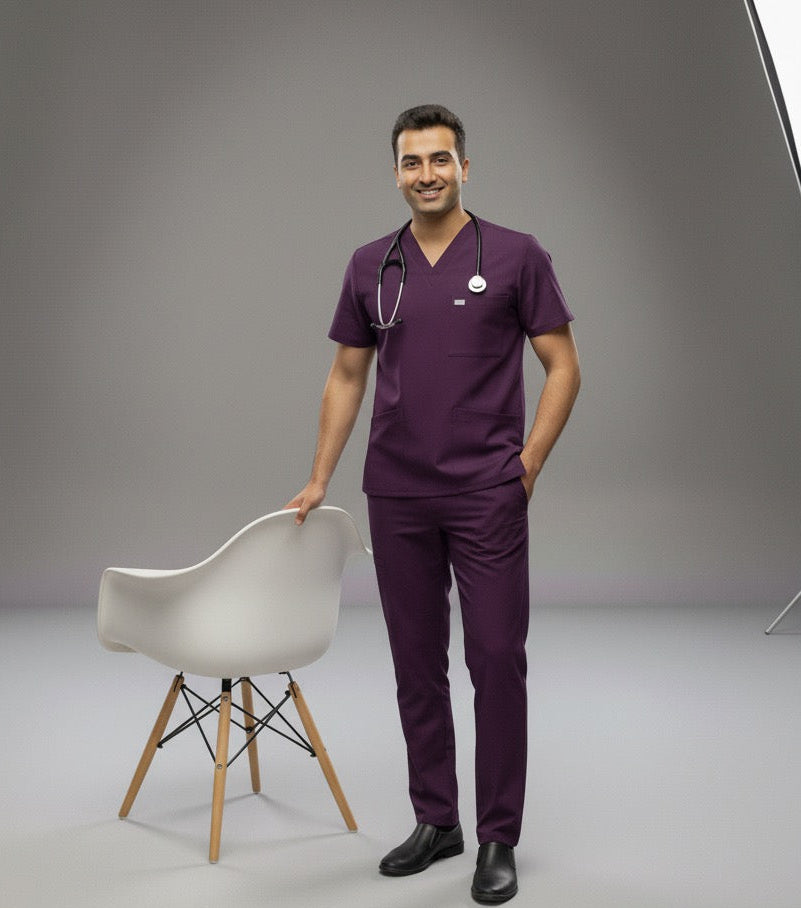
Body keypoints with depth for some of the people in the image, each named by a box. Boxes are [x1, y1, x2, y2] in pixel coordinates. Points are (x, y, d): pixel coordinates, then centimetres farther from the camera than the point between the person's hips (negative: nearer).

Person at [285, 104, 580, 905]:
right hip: (397, 497, 4)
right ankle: (435, 819, 23)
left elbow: (562, 367, -2)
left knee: (496, 660, -2)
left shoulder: (516, 256, -3)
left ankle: (498, 836, 10)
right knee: (416, 663, 10)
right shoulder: (370, 267, 8)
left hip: (487, 495, -4)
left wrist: (526, 464, -9)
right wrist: (319, 477, 8)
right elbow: (347, 376, 13)